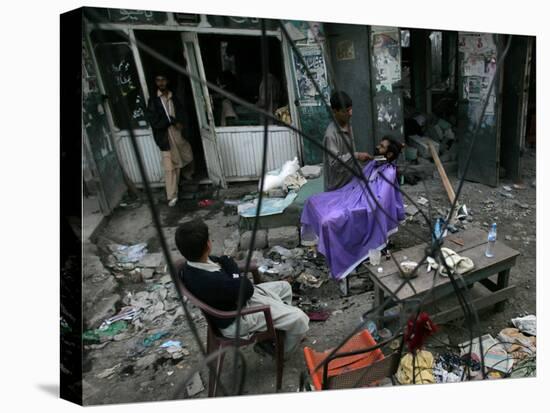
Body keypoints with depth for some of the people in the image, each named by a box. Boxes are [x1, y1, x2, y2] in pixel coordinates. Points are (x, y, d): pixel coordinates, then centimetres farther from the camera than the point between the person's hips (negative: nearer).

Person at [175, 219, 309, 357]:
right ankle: (283, 352, 21)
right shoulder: (211, 280, -39)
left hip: (234, 295, 10)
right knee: (299, 319, -10)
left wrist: (226, 263, -15)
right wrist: (230, 264, -15)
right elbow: (248, 290, -25)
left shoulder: (192, 267, -10)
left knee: (284, 287, 19)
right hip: (238, 318, -9)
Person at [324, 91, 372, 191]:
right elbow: (334, 162, -27)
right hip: (337, 186, -8)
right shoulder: (331, 134, -24)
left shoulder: (348, 126, 4)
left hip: (350, 181, 8)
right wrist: (356, 156, -29)